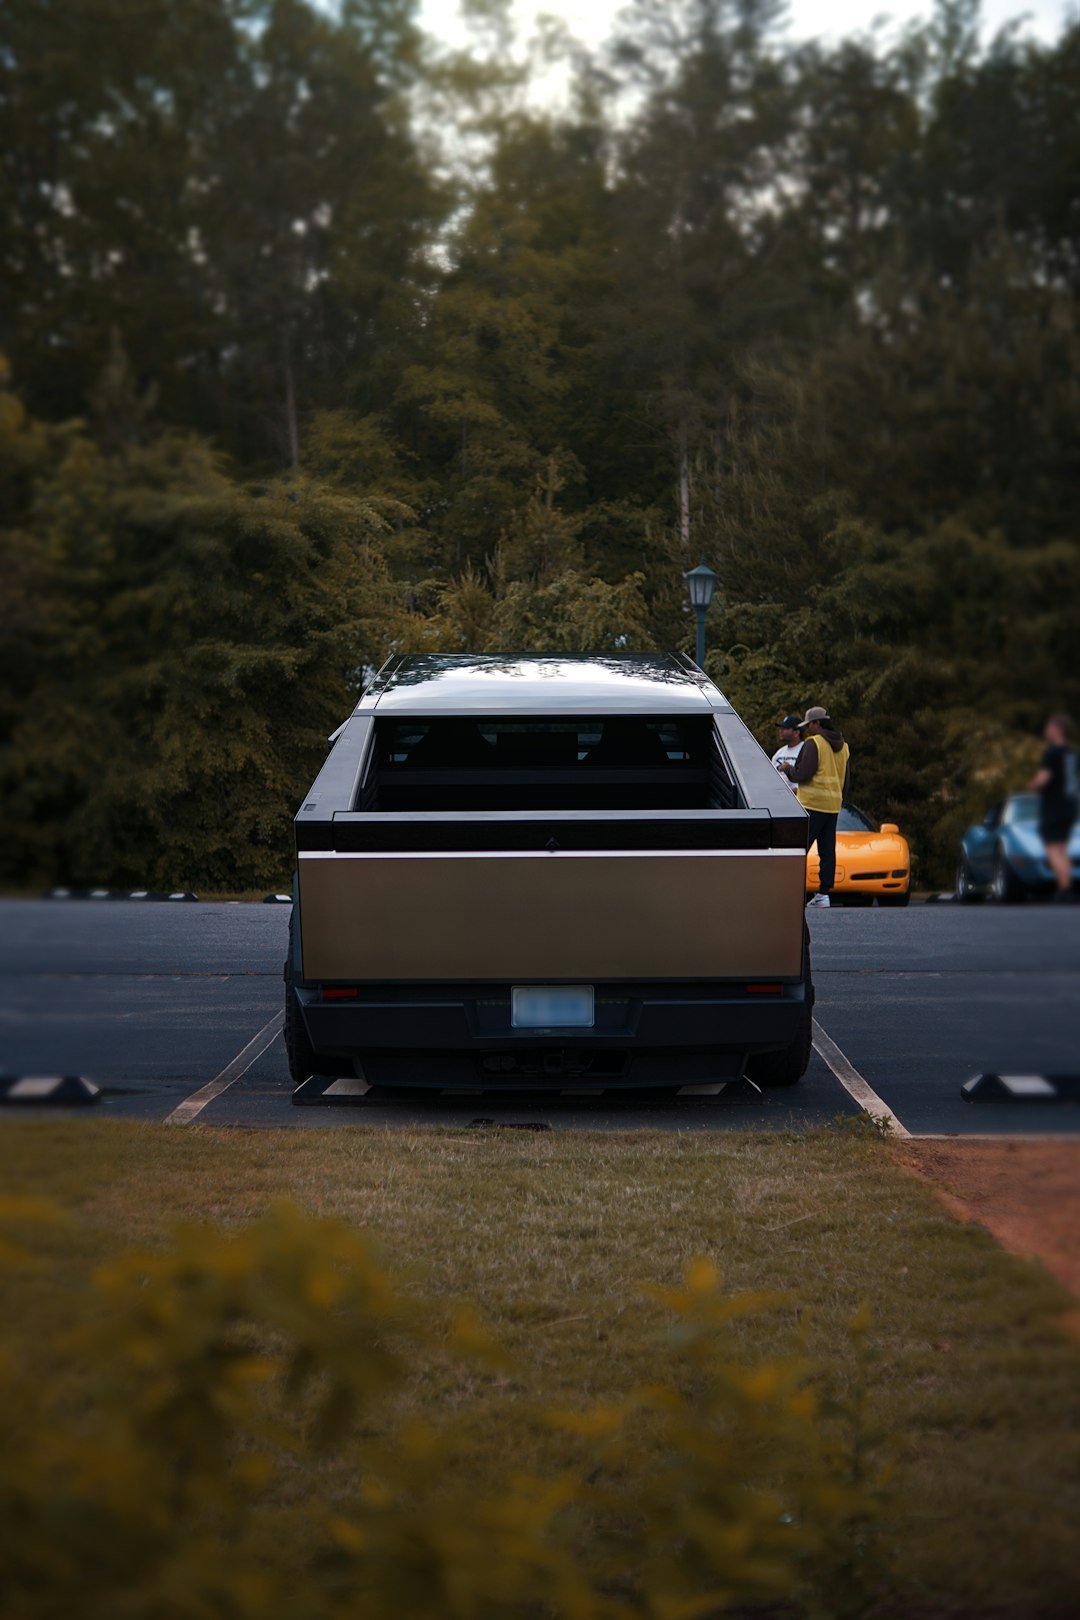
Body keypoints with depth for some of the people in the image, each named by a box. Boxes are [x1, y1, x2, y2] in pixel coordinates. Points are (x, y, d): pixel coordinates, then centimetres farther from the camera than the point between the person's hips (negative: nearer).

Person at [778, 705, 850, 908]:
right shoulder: (843, 747, 16)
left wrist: (787, 769, 3)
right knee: (827, 851, 6)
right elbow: (846, 779, 21)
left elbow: (803, 774, -15)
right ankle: (824, 893, 4)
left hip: (812, 804, -7)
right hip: (833, 806, 7)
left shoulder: (813, 743, -8)